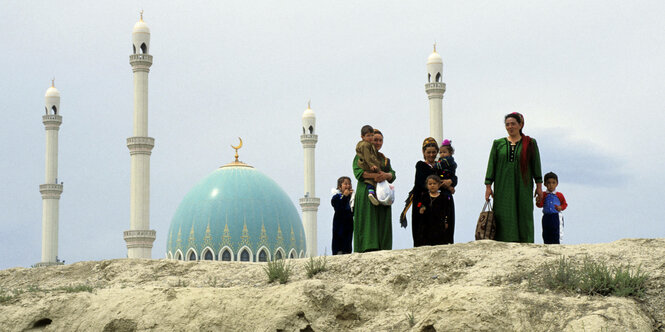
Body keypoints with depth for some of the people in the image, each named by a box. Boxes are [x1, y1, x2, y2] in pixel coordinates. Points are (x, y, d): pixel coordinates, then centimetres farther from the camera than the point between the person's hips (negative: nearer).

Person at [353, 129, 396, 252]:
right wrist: (374, 175, -24)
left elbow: (392, 174, 7)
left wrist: (386, 175, -17)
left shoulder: (385, 159, 22)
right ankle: (368, 250, -22)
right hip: (366, 195, -5)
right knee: (368, 223, -15)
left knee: (382, 225, -3)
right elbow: (357, 171, -10)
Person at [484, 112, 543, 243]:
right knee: (504, 217, -5)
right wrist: (488, 186, 2)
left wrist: (539, 186, 2)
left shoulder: (530, 143, 5)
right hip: (503, 187, 1)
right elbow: (491, 165, 8)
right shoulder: (498, 143, 9)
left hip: (523, 187, -1)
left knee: (524, 217, -2)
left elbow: (536, 165, 6)